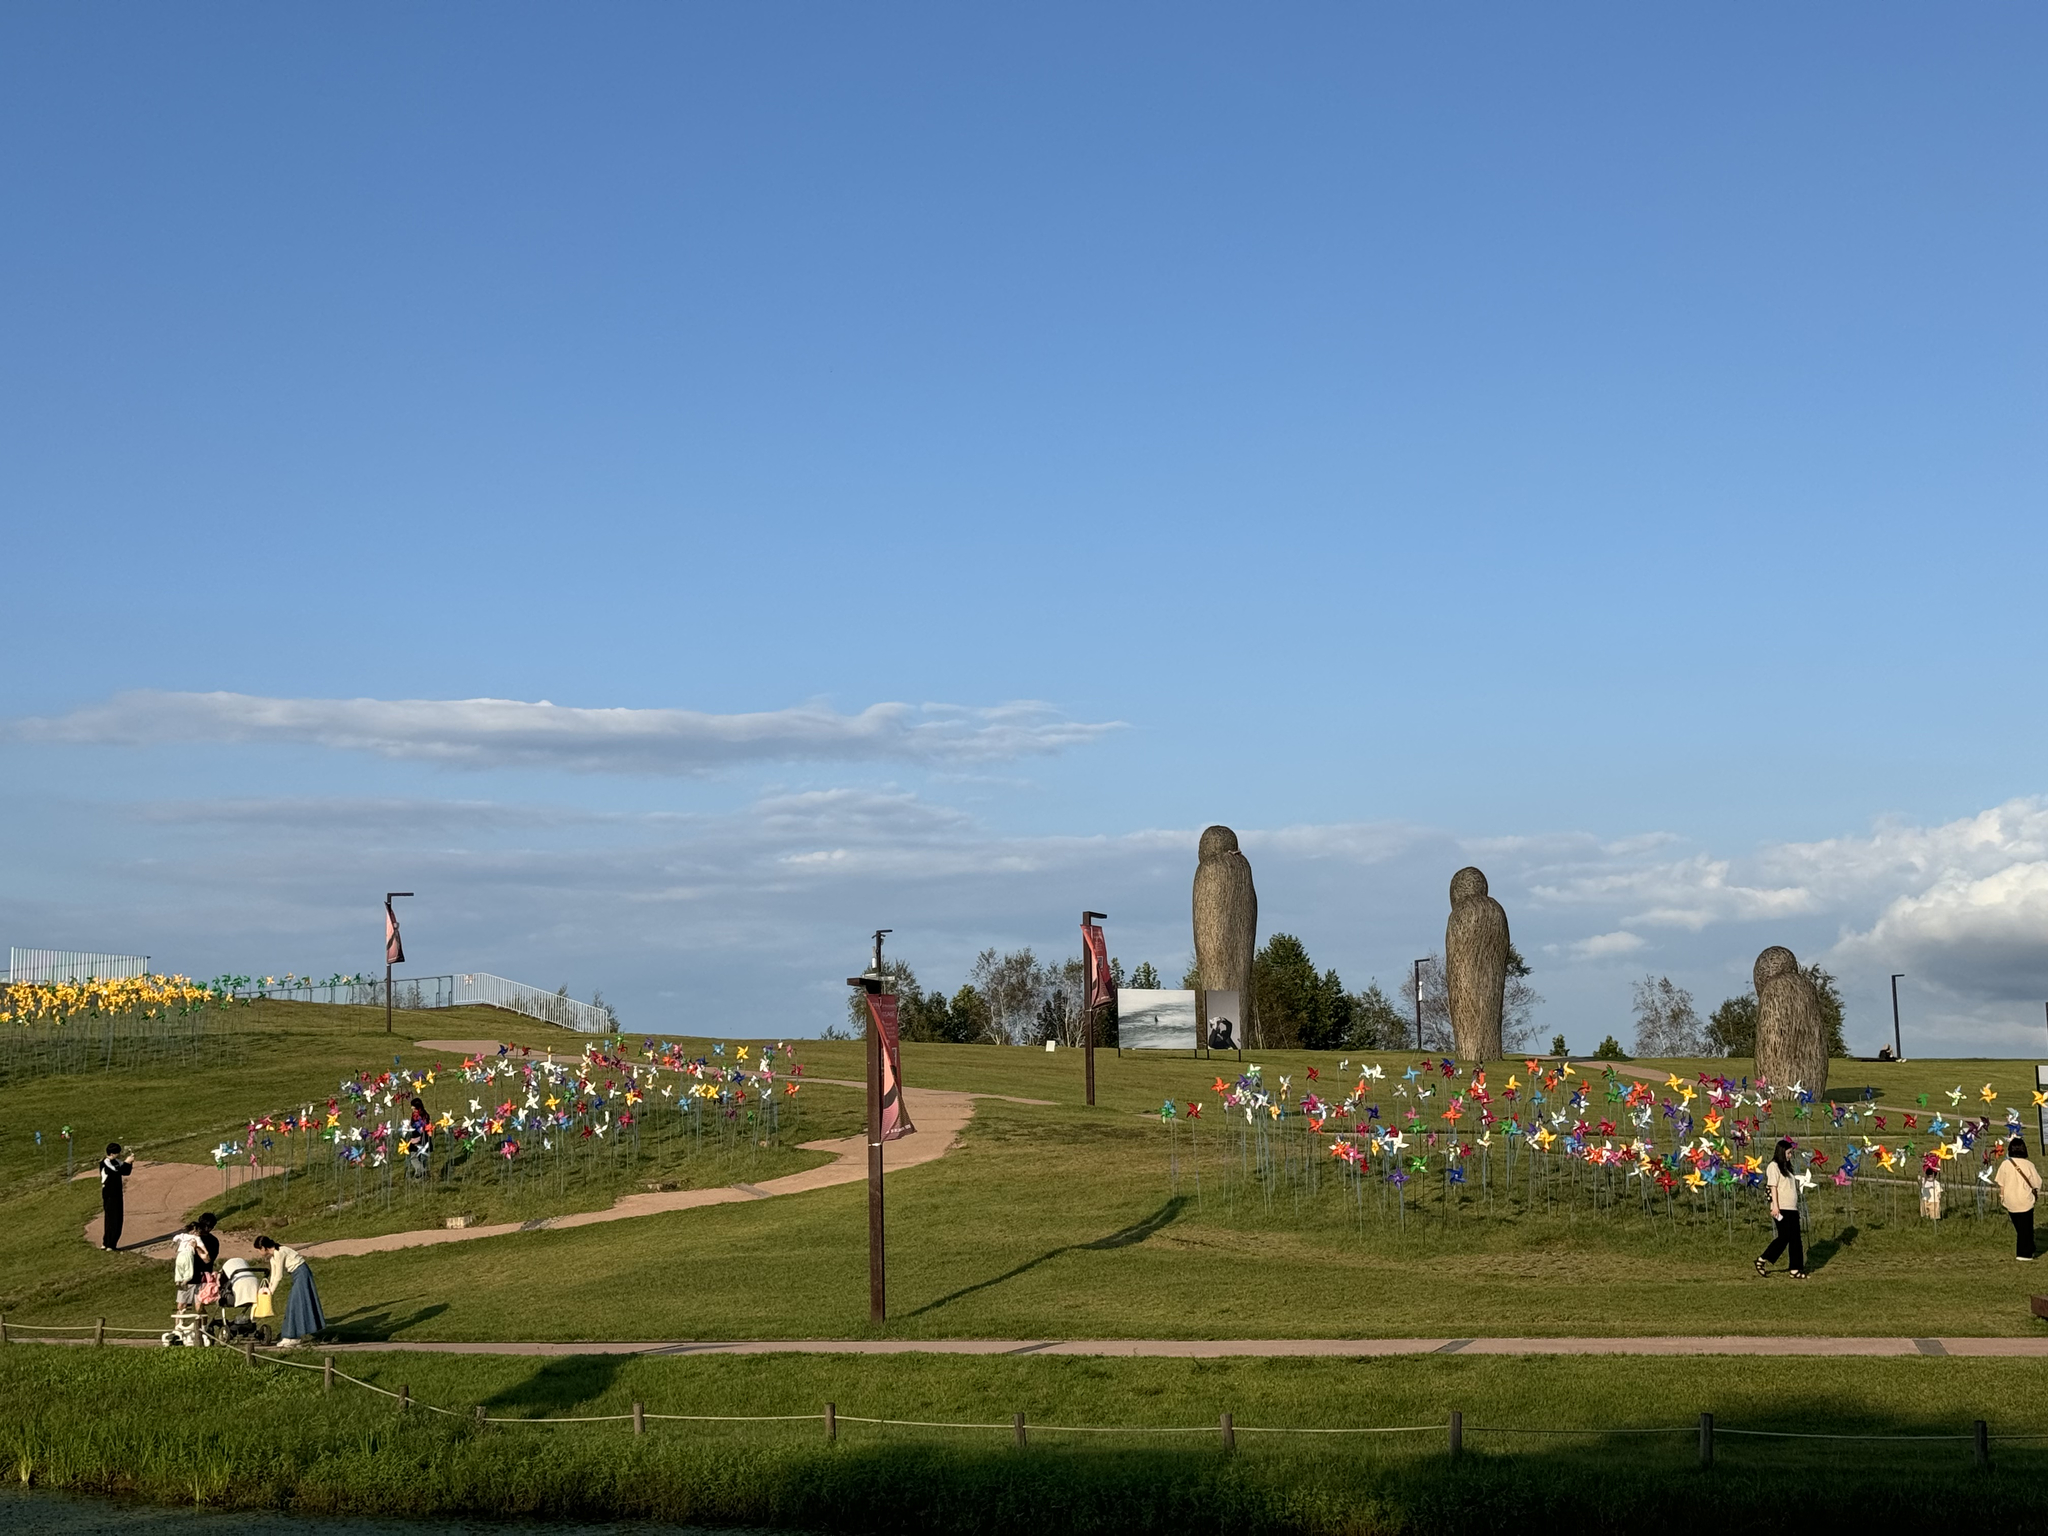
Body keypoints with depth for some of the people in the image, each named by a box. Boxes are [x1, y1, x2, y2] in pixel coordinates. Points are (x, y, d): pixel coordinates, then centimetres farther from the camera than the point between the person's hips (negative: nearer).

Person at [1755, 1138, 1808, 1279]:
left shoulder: (1785, 1167, 21)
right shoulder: (1773, 1166, -5)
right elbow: (1773, 1186, -12)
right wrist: (1775, 1206, -18)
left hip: (1792, 1208, 9)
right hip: (1781, 1209, -9)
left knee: (1795, 1239, 4)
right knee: (1784, 1237, -10)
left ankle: (1796, 1269, 4)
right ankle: (1762, 1261, -1)